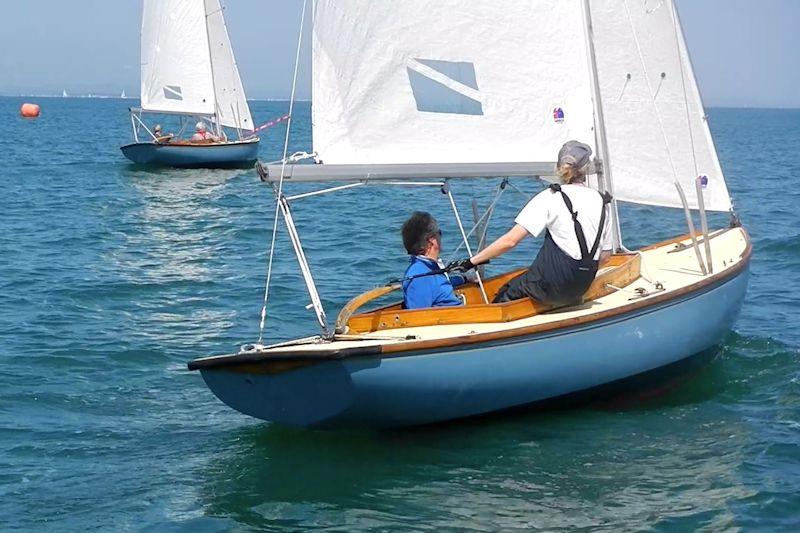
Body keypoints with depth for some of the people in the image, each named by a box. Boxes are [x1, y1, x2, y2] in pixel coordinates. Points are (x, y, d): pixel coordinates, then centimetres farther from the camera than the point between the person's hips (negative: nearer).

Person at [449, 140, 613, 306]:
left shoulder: (550, 197, -8)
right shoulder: (600, 200, 6)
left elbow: (510, 240, -14)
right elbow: (604, 254, 10)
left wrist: (471, 262, -8)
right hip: (581, 288, 6)